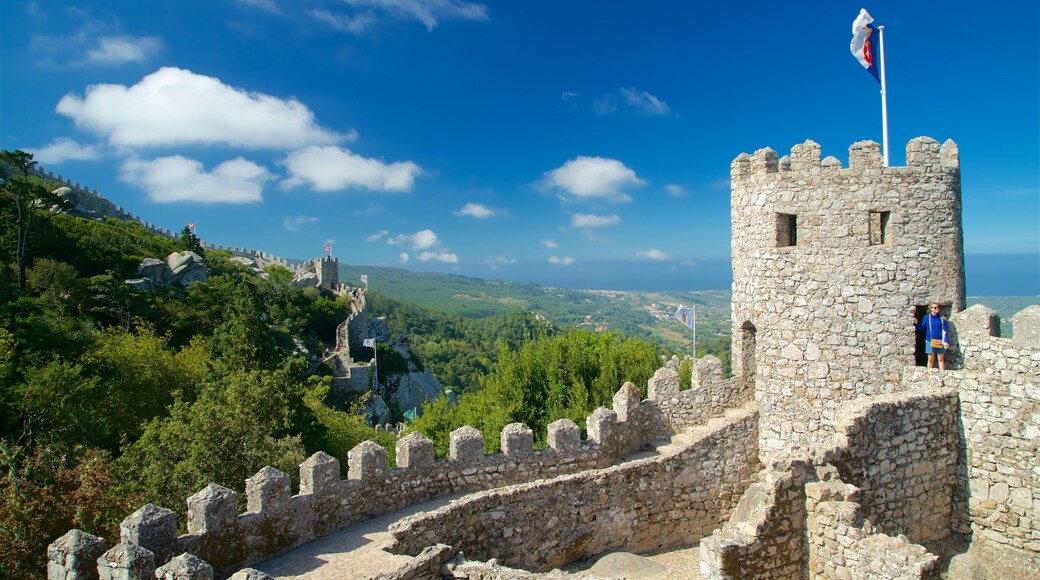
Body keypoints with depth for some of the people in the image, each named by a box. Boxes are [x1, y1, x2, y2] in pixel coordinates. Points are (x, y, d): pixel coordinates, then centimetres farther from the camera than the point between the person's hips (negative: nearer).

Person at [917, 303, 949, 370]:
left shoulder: (942, 318, 3)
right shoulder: (926, 318, 3)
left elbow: (945, 331, 1)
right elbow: (921, 329, 7)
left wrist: (946, 341, -8)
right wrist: (917, 324, -10)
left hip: (940, 342, 0)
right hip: (930, 341, 0)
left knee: (941, 359, 7)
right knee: (930, 360, 5)